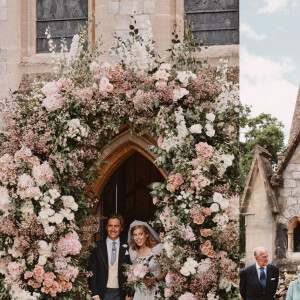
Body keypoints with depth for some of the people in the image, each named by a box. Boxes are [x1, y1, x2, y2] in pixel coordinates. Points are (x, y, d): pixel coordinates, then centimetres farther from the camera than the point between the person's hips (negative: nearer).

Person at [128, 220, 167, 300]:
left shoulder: (158, 248, -7)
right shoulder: (133, 252, 7)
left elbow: (167, 270, -6)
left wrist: (154, 280, -17)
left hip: (156, 292, -4)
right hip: (140, 293, 4)